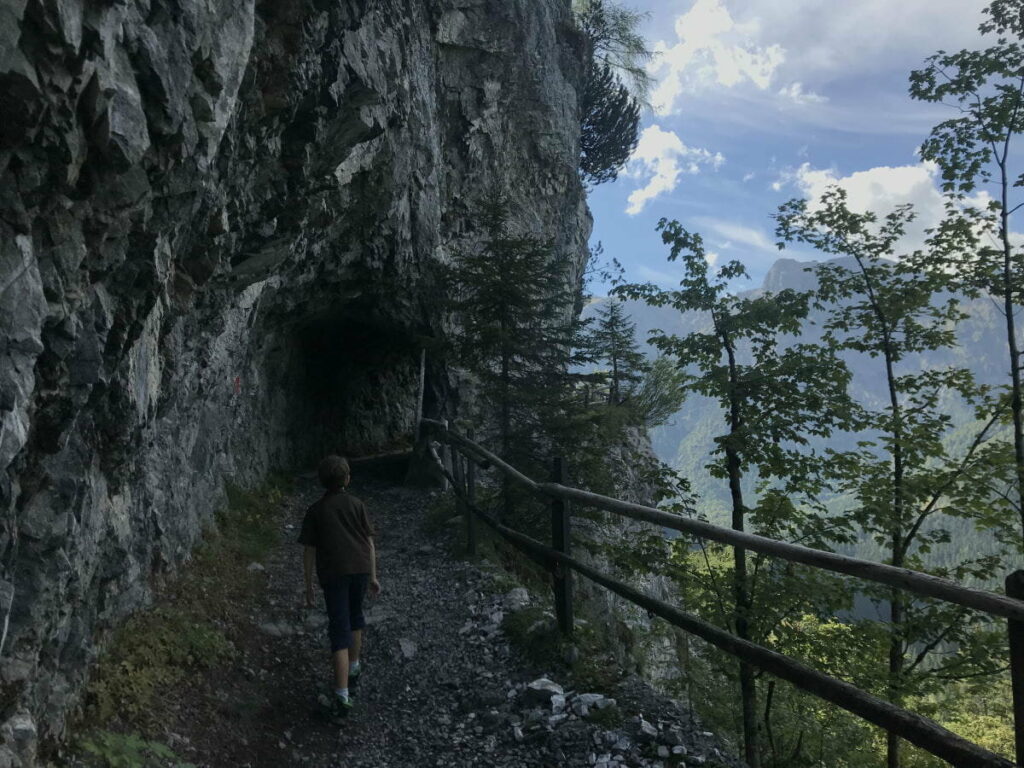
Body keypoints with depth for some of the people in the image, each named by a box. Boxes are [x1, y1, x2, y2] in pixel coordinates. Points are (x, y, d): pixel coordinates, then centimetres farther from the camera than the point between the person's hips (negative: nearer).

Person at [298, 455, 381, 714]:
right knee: (354, 615, 27)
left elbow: (309, 551, 1)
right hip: (360, 568, 2)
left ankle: (342, 694, -12)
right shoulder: (356, 505, 5)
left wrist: (308, 586, 7)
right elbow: (369, 542, 3)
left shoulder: (315, 511, 3)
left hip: (333, 574, -2)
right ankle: (353, 666, 40)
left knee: (340, 632, -3)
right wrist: (373, 576, 7)